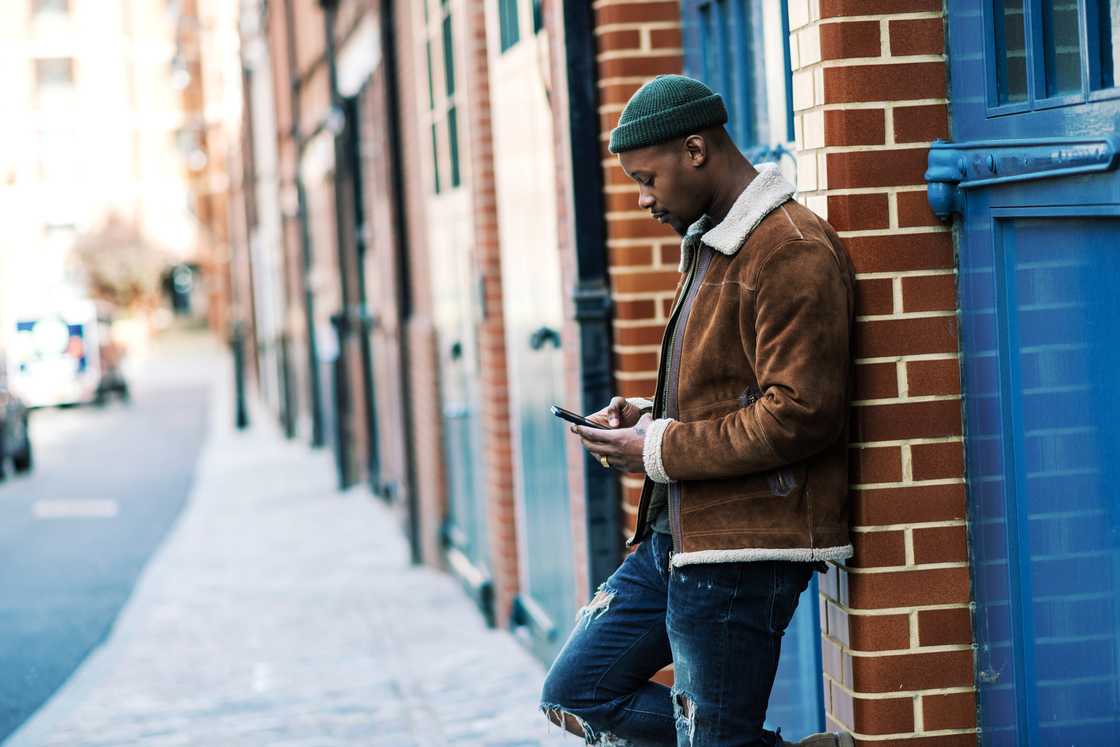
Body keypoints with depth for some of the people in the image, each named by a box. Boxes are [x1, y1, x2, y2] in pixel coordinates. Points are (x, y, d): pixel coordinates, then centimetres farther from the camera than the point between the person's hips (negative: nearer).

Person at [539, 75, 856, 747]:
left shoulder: (793, 252, -16)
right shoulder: (710, 246, 17)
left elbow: (800, 414, -23)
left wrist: (661, 451, -16)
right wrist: (651, 416, 7)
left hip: (743, 550, -11)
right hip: (678, 537, 11)